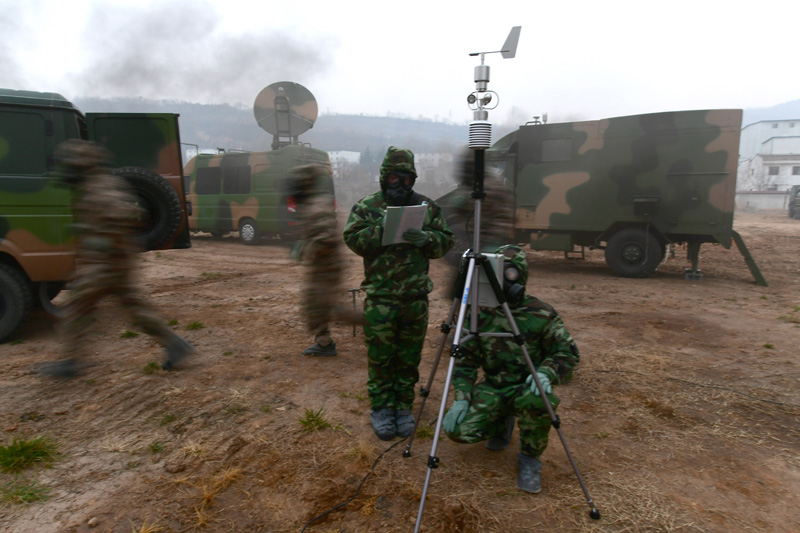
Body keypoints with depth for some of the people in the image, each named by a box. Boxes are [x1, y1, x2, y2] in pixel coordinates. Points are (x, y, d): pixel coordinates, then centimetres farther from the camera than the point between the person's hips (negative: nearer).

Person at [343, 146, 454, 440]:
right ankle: (381, 408, 22)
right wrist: (381, 231, -19)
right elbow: (353, 239, -5)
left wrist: (425, 238, -15)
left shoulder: (428, 206, 8)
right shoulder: (366, 206, 3)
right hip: (380, 297, -2)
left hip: (416, 297, 2)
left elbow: (445, 240, 6)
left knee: (409, 357, 11)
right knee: (380, 356, 5)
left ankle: (403, 406, 27)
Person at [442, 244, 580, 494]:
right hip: (493, 387, 3)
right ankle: (502, 423, 16)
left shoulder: (541, 313, -10)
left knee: (537, 400, -38)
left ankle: (530, 458, -7)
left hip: (527, 386, -2)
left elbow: (568, 353, -4)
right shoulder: (480, 312, -3)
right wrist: (461, 398, -12)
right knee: (458, 429, -20)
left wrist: (545, 373, -25)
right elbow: (465, 358, 1)